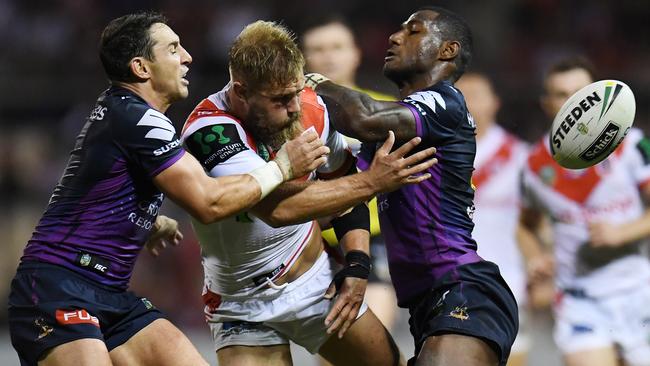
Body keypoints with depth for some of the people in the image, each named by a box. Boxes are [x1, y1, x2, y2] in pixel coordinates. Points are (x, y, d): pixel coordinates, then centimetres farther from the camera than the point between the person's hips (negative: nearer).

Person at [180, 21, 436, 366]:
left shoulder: (310, 107, -10)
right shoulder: (208, 131, -28)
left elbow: (344, 187, 8)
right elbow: (278, 208, -40)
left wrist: (357, 267, -2)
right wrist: (371, 181, -35)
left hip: (319, 282, 5)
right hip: (245, 307, -4)